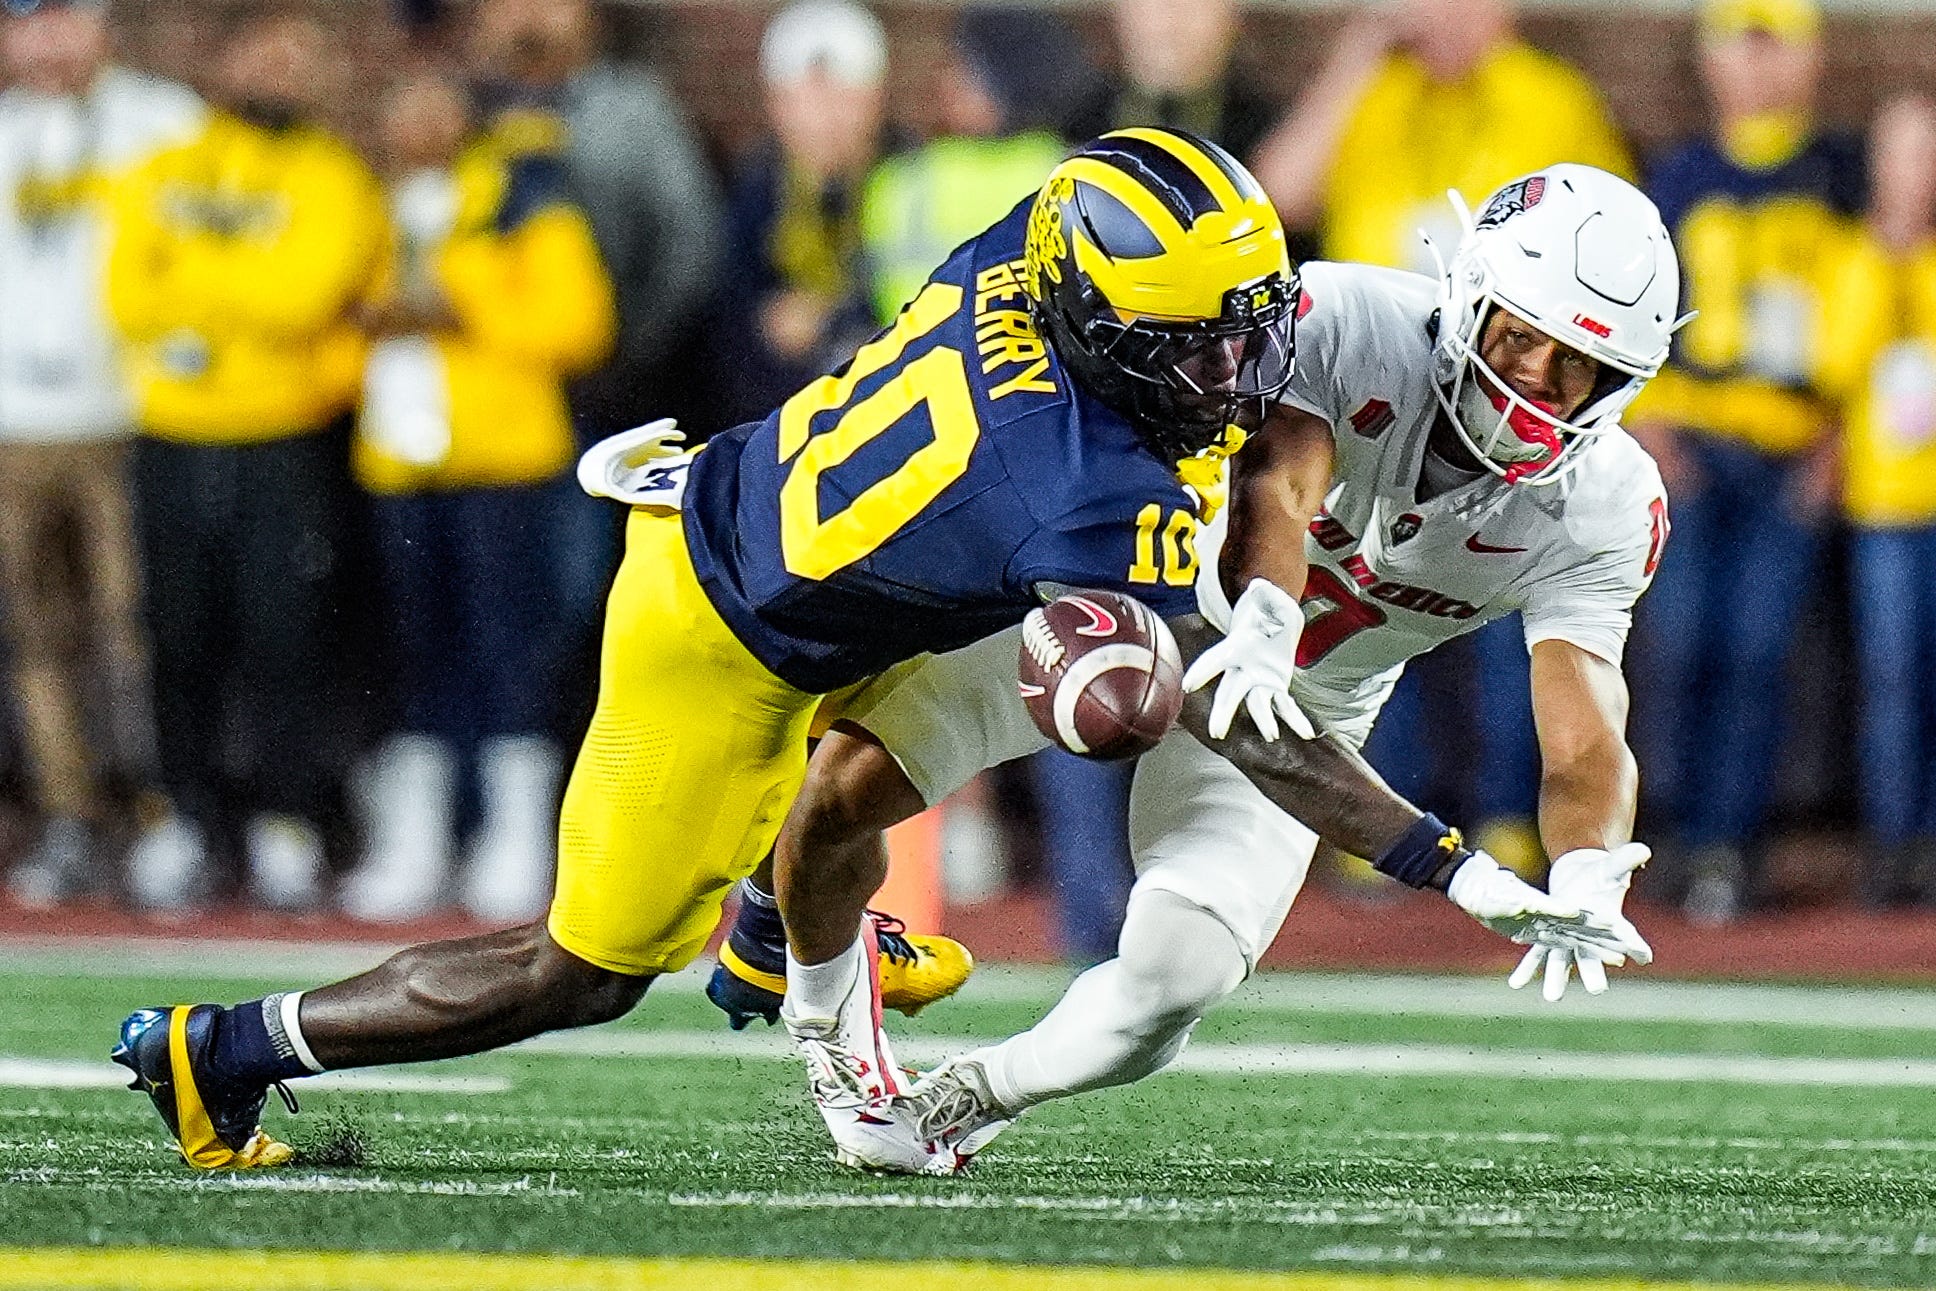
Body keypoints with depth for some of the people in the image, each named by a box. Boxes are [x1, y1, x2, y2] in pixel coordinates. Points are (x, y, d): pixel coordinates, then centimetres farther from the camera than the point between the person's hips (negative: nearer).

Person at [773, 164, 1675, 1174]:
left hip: (1297, 705, 2)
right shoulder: (1349, 323, -28)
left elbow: (1585, 743, -27)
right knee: (844, 783, -16)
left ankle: (980, 1094, 16)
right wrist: (1264, 629, -66)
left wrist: (1587, 878, -49)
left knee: (1170, 986, -19)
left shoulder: (1601, 512, -19)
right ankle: (827, 1017, 18)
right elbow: (1276, 492, -43)